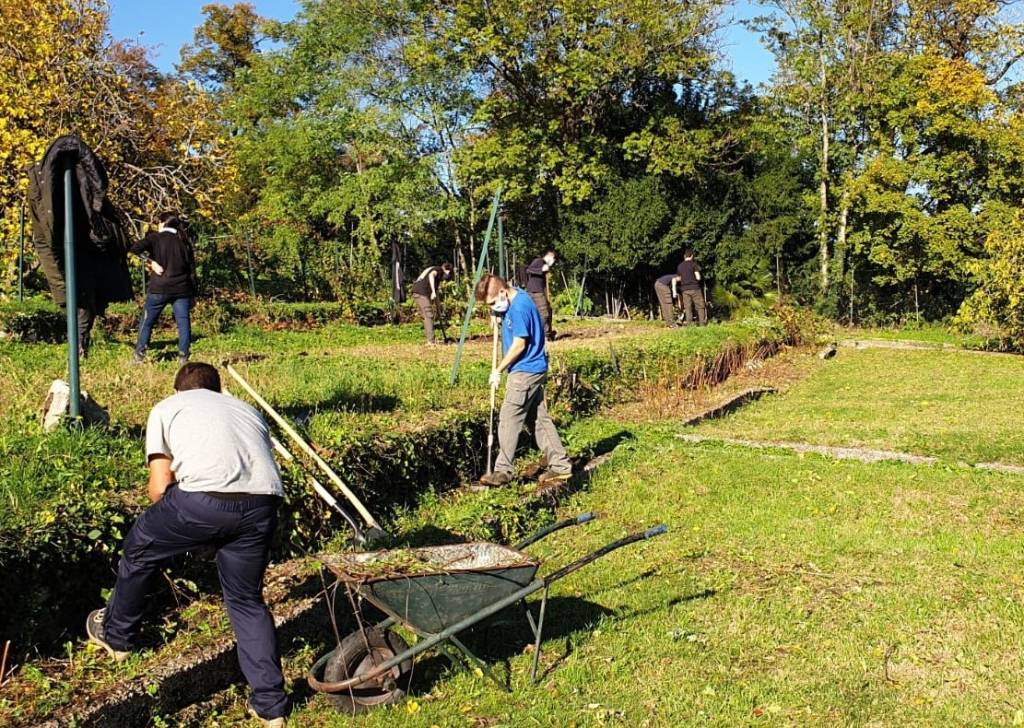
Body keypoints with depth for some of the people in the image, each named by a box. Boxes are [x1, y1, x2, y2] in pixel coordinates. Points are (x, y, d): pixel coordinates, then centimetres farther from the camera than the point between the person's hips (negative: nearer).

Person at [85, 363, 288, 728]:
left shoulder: (166, 408, 24)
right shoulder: (247, 409, 35)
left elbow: (159, 488, 14)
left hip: (202, 499, -4)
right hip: (262, 503, 4)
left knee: (139, 550, 28)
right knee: (247, 599, 23)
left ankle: (116, 635, 49)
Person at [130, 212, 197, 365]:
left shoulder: (156, 238, 0)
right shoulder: (184, 242, 9)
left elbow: (136, 248, -17)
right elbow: (192, 269, 8)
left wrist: (150, 262, -7)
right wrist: (193, 294, 11)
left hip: (159, 289, -2)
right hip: (182, 289, 2)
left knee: (147, 322, 10)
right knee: (183, 323, 2)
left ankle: (139, 356, 13)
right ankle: (183, 357, -3)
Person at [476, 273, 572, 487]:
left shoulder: (519, 308, -21)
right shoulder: (515, 299, 8)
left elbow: (519, 345, -20)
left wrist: (498, 370, -11)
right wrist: (499, 312, 4)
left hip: (525, 371, -10)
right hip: (534, 369, 10)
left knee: (509, 419, -5)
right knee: (540, 418, 12)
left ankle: (503, 471, 0)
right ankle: (560, 465, 17)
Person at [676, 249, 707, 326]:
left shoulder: (680, 266, 10)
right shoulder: (693, 264, -4)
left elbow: (679, 279, 12)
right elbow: (698, 277, -8)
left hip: (685, 290, 4)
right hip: (695, 288, -4)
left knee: (687, 308, 4)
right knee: (700, 307, 3)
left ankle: (689, 324, 0)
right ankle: (702, 323, -1)